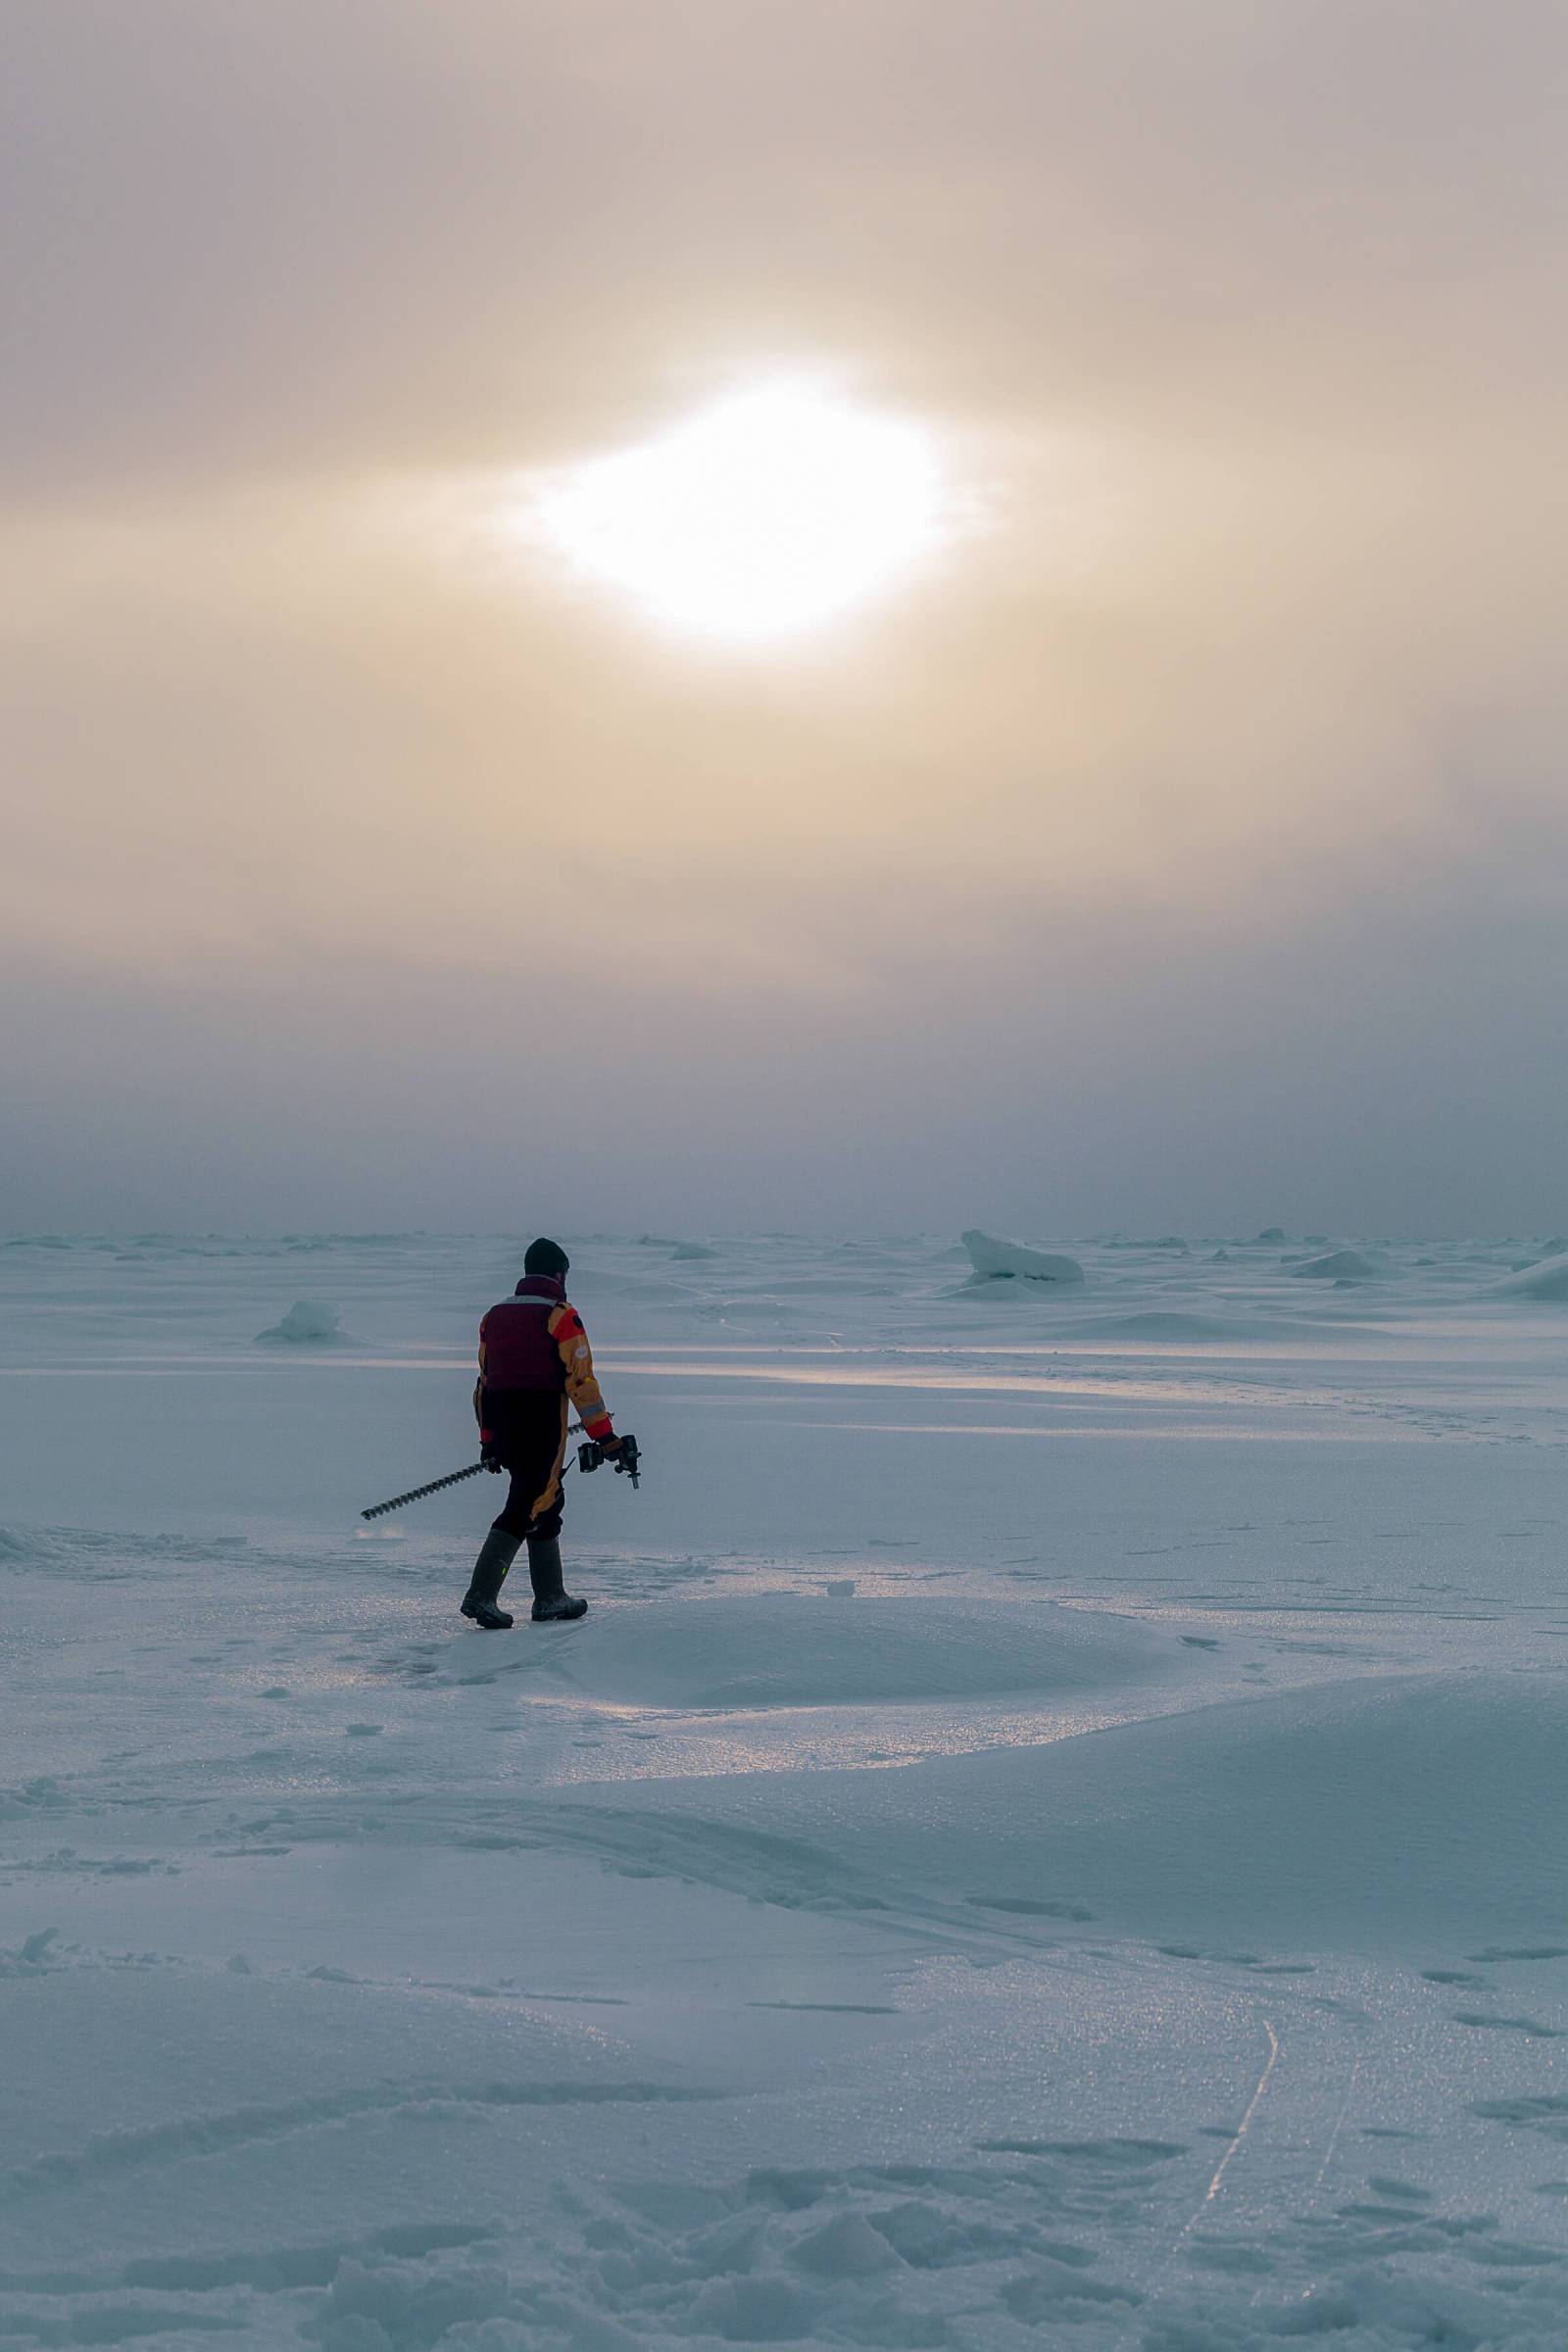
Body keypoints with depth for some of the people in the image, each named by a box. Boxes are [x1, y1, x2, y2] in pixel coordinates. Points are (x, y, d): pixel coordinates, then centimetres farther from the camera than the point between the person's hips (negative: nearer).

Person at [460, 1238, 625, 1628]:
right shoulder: (561, 1316, -6)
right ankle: (480, 1595, -15)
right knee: (527, 1507, -5)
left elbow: (484, 1381, 18)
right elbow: (580, 1381, -10)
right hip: (543, 1427, -7)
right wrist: (604, 1436, -6)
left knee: (545, 1501, 17)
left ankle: (551, 1599, 19)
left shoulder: (495, 1315, 14)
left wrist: (488, 1440, 23)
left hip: (504, 1427, 7)